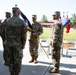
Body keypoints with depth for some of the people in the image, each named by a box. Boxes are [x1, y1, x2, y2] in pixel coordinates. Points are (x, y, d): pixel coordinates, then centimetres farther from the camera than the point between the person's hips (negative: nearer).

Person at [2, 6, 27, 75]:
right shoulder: (21, 22, -11)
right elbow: (24, 34, -10)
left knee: (11, 59, 15)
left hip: (9, 43, 4)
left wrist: (6, 43, 12)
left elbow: (5, 33, 4)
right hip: (17, 44, -4)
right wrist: (23, 44, 0)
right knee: (18, 60, 5)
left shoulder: (7, 21, 1)